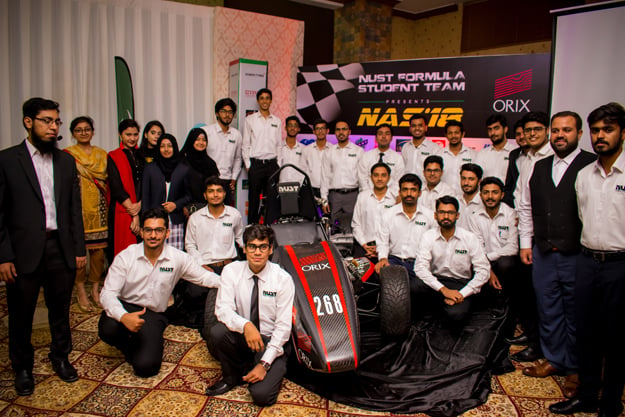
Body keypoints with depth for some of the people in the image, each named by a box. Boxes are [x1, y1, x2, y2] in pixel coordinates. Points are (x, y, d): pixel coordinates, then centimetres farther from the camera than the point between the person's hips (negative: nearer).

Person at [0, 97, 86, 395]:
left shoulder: (66, 162, 9)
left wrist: (80, 248, 6)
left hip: (61, 248, 3)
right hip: (24, 251, -3)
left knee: (60, 309, 14)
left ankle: (60, 357, 35)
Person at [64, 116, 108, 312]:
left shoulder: (102, 154, 14)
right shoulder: (68, 154, 2)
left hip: (98, 208, 4)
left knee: (99, 248, 4)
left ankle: (96, 289, 18)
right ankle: (81, 292, 11)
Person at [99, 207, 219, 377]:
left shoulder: (178, 258, -6)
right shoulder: (125, 257, -9)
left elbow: (204, 277, 3)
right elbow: (108, 293, -13)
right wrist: (123, 317, -33)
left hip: (153, 315, 0)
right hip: (125, 308, 1)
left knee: (146, 367, -20)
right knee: (108, 330, -34)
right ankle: (129, 346, 4)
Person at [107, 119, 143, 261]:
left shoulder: (141, 156, 15)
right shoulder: (113, 157, 2)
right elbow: (116, 188, -5)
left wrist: (139, 206, -10)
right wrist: (134, 214, -9)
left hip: (140, 212, 4)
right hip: (122, 211, -4)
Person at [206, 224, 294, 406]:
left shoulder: (283, 279, -12)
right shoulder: (231, 271, -6)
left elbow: (283, 326, -13)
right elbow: (223, 309, -16)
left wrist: (265, 363, -18)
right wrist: (245, 325, -36)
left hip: (272, 341, -3)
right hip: (241, 337, 3)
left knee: (261, 395, -23)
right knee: (217, 331, -27)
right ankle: (232, 376, 2)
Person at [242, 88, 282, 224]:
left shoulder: (277, 121, 13)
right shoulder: (250, 119, 6)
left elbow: (279, 145, 13)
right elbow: (245, 145, 4)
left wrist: (278, 165, 4)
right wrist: (248, 165, -4)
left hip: (272, 164, 2)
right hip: (255, 163, -2)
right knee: (254, 199, 0)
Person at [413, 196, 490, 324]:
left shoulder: (470, 238, -3)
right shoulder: (428, 237, -2)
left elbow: (484, 271, -5)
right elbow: (420, 267, -13)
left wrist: (462, 294, -16)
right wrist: (443, 289, -24)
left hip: (461, 284, 0)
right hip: (435, 281, 1)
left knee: (457, 315, -30)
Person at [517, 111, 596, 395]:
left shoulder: (593, 165, -8)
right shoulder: (539, 167, 10)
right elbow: (525, 207, 16)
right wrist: (526, 243, 12)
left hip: (577, 255, -5)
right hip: (543, 253, 5)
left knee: (576, 313, 8)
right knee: (548, 311, 16)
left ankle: (575, 369, 26)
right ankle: (553, 359, 34)